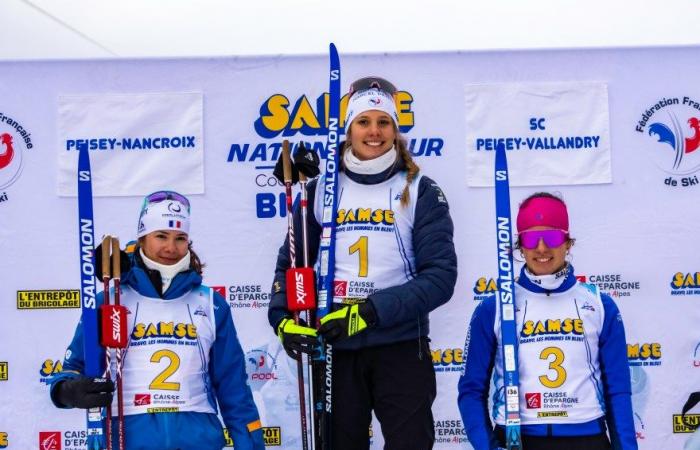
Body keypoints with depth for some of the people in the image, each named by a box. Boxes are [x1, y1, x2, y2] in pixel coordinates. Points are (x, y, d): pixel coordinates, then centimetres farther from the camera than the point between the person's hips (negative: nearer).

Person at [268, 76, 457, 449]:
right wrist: (283, 319, -7)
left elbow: (441, 275, -10)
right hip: (335, 349, 2)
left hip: (401, 347, -2)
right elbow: (291, 262, 11)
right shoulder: (321, 190, 6)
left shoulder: (419, 191, -2)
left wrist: (371, 311, -19)